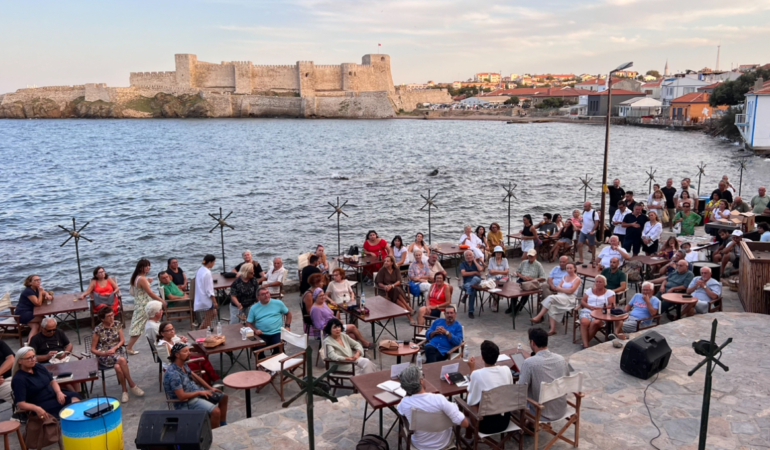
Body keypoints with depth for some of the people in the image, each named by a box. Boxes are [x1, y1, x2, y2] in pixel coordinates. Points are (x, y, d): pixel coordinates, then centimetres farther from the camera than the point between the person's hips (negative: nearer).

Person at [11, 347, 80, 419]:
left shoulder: (38, 366, 6)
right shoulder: (18, 379, -13)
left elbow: (52, 381, 14)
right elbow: (20, 404, -18)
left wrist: (59, 392, -8)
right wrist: (37, 409, -37)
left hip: (54, 395, 6)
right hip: (42, 405, -6)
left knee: (74, 398, -22)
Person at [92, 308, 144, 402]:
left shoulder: (117, 325, 5)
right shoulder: (98, 330, -4)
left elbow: (122, 340, 4)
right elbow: (92, 349, 0)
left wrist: (115, 348, -15)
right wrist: (104, 353, -18)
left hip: (118, 351, 3)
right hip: (104, 356, -3)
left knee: (118, 367, -33)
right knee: (122, 360, -35)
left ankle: (125, 390, -17)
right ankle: (132, 385, -22)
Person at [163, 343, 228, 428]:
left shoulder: (183, 364, 0)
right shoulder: (173, 374, -28)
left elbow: (195, 376, 15)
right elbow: (182, 396, -28)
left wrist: (210, 388, 10)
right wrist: (200, 392, -16)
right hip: (186, 401, -10)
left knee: (224, 397, 14)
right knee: (215, 412, -27)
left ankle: (223, 426, 24)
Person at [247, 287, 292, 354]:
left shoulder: (278, 303, 6)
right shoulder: (254, 308, 7)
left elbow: (288, 313, 18)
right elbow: (248, 323, 9)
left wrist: (287, 326, 5)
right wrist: (255, 330, -11)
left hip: (277, 333, 0)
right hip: (261, 334, 0)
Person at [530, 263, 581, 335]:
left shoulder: (577, 279, 0)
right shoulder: (565, 277, 21)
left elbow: (570, 291, -10)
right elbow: (559, 287, 11)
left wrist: (559, 289, 0)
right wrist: (565, 290, -11)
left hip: (570, 298, -6)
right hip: (560, 296, 6)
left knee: (550, 298, -31)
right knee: (552, 306, -28)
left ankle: (538, 317, -28)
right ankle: (553, 329, -33)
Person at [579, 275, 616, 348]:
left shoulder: (610, 293, 13)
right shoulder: (589, 291, 21)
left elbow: (612, 306, 1)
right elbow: (582, 302, 14)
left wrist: (600, 308, -15)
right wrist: (590, 307, -7)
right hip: (587, 312, 2)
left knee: (595, 323, -37)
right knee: (584, 322, -34)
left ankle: (585, 341, -22)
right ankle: (585, 345, -38)